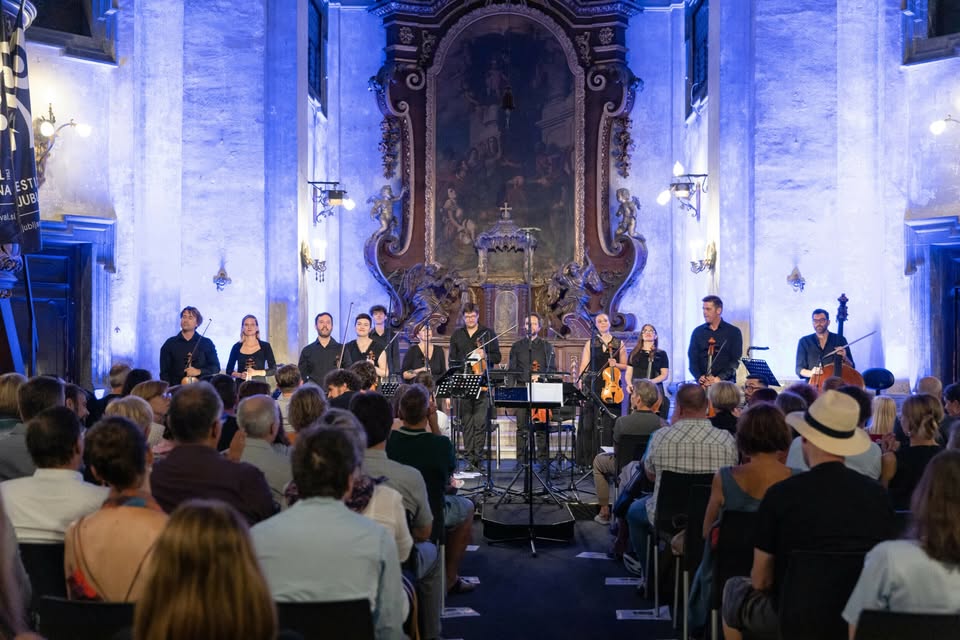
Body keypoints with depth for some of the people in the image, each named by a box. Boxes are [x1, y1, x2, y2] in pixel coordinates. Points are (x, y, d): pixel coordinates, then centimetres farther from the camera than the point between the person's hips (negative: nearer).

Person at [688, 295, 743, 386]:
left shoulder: (733, 332, 5)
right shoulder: (698, 332, 11)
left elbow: (735, 360, -2)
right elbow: (692, 359, 6)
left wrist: (719, 378, -14)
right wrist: (699, 377, -11)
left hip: (725, 382, -2)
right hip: (702, 383, 2)